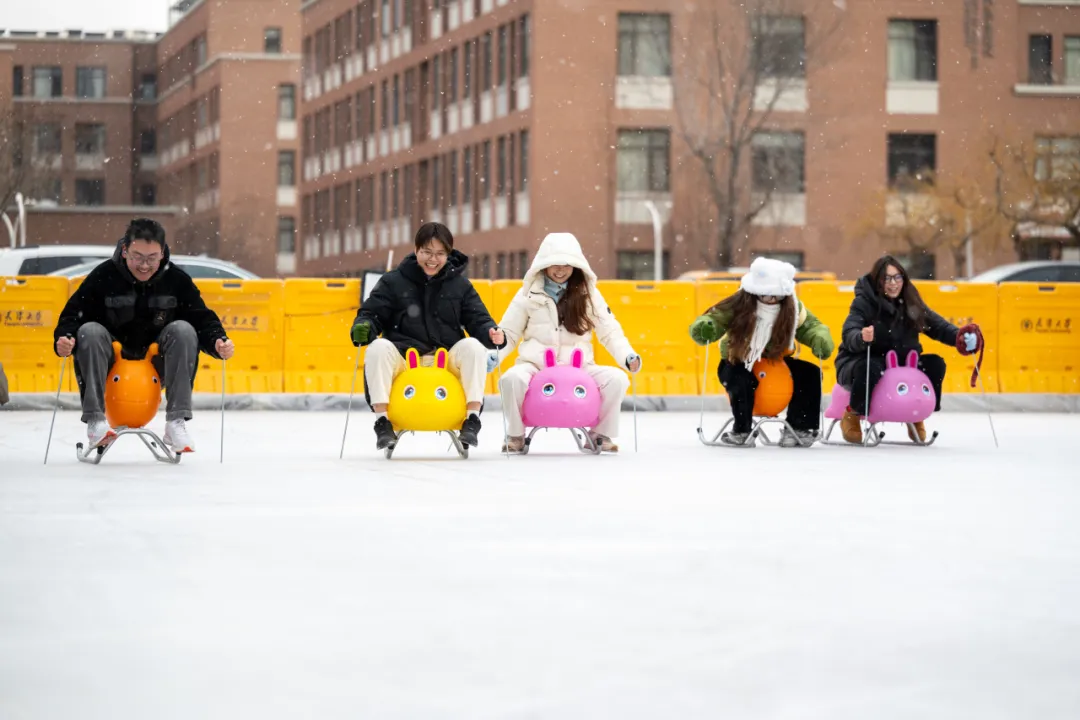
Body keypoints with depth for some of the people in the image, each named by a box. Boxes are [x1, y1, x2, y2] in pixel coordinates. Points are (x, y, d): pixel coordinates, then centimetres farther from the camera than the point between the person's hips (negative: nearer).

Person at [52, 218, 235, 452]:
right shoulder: (103, 277, -11)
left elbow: (203, 319, -7)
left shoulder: (177, 279, -7)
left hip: (157, 364, 1)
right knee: (90, 331, -28)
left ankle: (176, 422, -26)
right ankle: (95, 421, -26)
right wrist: (64, 338, -33)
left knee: (183, 329, -24)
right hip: (111, 363, -1)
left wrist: (218, 340, -28)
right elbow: (72, 316, -11)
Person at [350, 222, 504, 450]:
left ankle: (472, 419, -25)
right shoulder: (393, 282, 8)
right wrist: (363, 328, -20)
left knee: (473, 346, -27)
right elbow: (371, 313, 5)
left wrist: (491, 333, -16)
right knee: (378, 348, -31)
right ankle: (382, 421, -25)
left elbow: (478, 320, 7)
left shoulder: (460, 285, 12)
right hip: (401, 359, -1)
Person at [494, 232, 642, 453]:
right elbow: (508, 333, 9)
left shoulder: (589, 294, 8)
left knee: (617, 378, -24)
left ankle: (600, 433, -3)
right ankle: (515, 435, -11)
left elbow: (610, 332, 8)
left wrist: (628, 356, -11)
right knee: (512, 378, -35)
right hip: (535, 365, -1)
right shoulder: (529, 294, 6)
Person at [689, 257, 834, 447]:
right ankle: (742, 430, -18)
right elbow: (714, 319, -26)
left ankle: (800, 428, -2)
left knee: (810, 373, -14)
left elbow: (812, 326, -2)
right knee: (742, 381, -38)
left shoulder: (792, 308, -12)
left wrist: (821, 340, -25)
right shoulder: (739, 305, -24)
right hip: (738, 364, -4)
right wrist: (704, 329, -51)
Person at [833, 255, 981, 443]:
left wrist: (959, 337, -23)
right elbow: (849, 334, -27)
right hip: (858, 361, -5)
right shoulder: (864, 302, -14)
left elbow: (937, 325, -2)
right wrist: (862, 338, -52)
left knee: (935, 363, -13)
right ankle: (852, 415, -15)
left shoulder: (911, 303, 2)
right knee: (870, 368, -39)